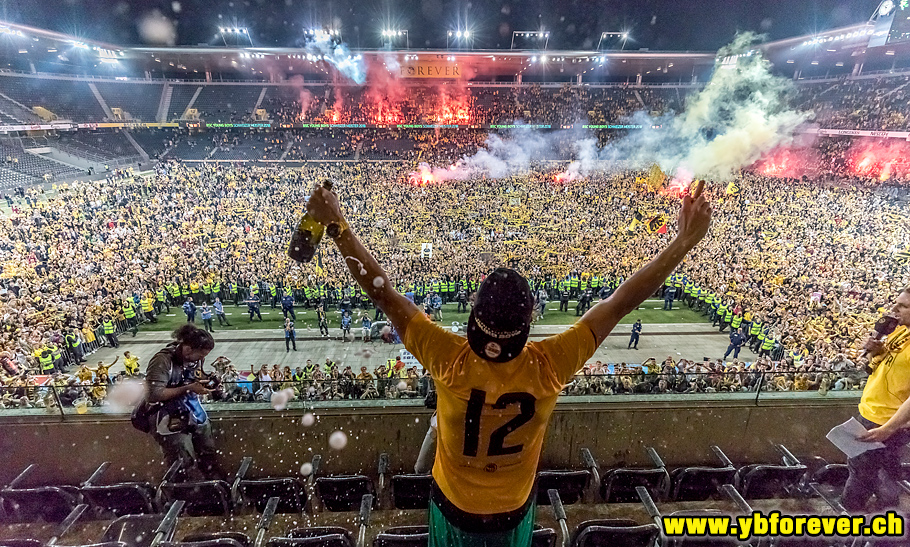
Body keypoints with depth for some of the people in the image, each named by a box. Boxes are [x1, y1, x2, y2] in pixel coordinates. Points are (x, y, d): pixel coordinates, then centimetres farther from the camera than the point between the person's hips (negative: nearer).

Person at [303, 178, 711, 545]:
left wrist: (337, 227, -27)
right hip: (513, 510, 1)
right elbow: (620, 303, -28)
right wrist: (684, 242, -20)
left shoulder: (449, 360, -36)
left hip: (454, 505, 0)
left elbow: (384, 295, -34)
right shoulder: (549, 365, -33)